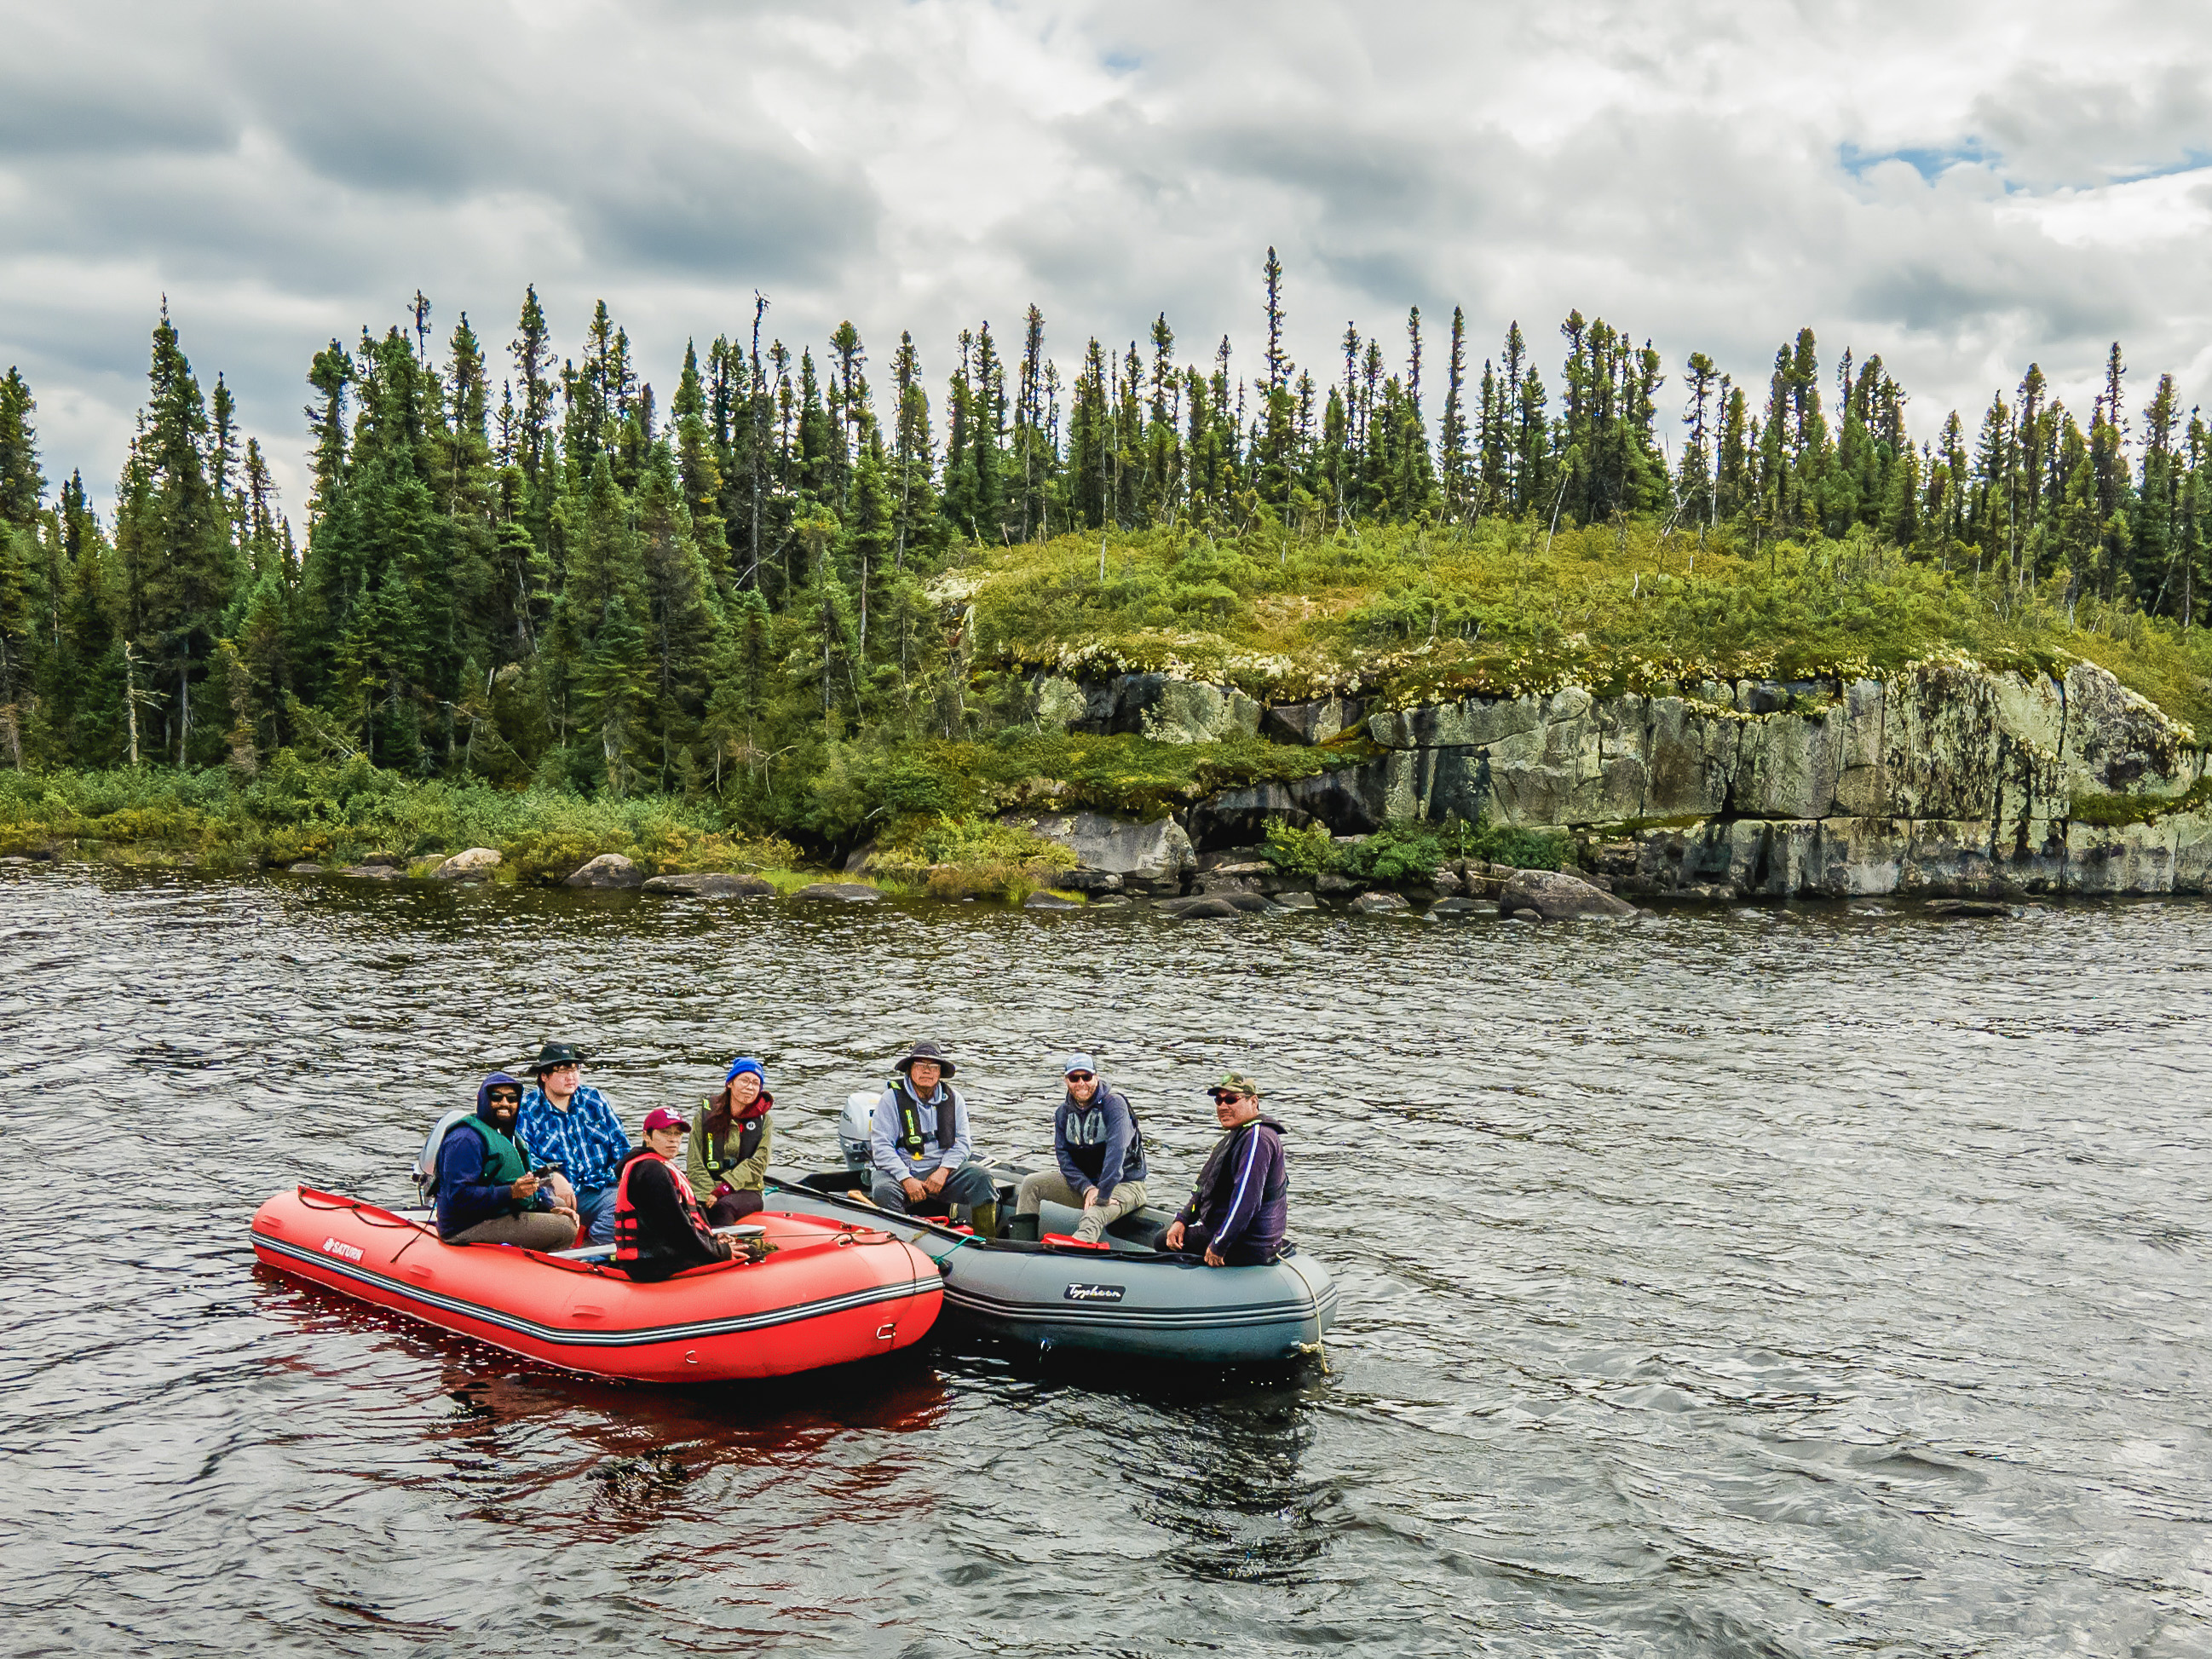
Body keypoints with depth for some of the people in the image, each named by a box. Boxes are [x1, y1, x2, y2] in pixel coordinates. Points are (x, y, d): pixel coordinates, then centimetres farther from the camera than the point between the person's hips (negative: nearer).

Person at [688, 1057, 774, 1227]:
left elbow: (758, 1163, -3)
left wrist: (724, 1188, -17)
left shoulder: (763, 1119, 8)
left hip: (746, 1192, 0)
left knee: (723, 1207, -35)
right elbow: (694, 1163, 3)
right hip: (705, 1191, 0)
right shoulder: (707, 1112, 7)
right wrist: (710, 1195, -13)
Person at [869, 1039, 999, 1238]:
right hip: (901, 1170, -3)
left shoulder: (953, 1099, 8)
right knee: (883, 1190, -35)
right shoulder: (892, 1098, -3)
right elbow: (881, 1146, -9)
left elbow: (962, 1141, 7)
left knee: (981, 1177, -20)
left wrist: (943, 1171, -12)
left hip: (942, 1171, 3)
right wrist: (906, 1179, -21)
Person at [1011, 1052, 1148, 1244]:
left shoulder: (1113, 1103, -18)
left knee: (1093, 1216, -37)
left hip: (1124, 1184, -7)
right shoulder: (1064, 1112, 2)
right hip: (1084, 1180, 7)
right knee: (1030, 1184, -4)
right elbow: (1063, 1155, -2)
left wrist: (1102, 1197, -35)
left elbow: (1116, 1150, -29)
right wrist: (1087, 1189, -19)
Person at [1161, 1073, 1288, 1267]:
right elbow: (1207, 1187, 20)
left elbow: (1247, 1199, -29)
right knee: (1168, 1236, 26)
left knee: (1162, 1242, -3)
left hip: (1248, 1247, -11)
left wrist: (1218, 1246, -26)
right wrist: (1182, 1220, 7)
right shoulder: (1236, 1136, 15)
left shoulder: (1257, 1137, -22)